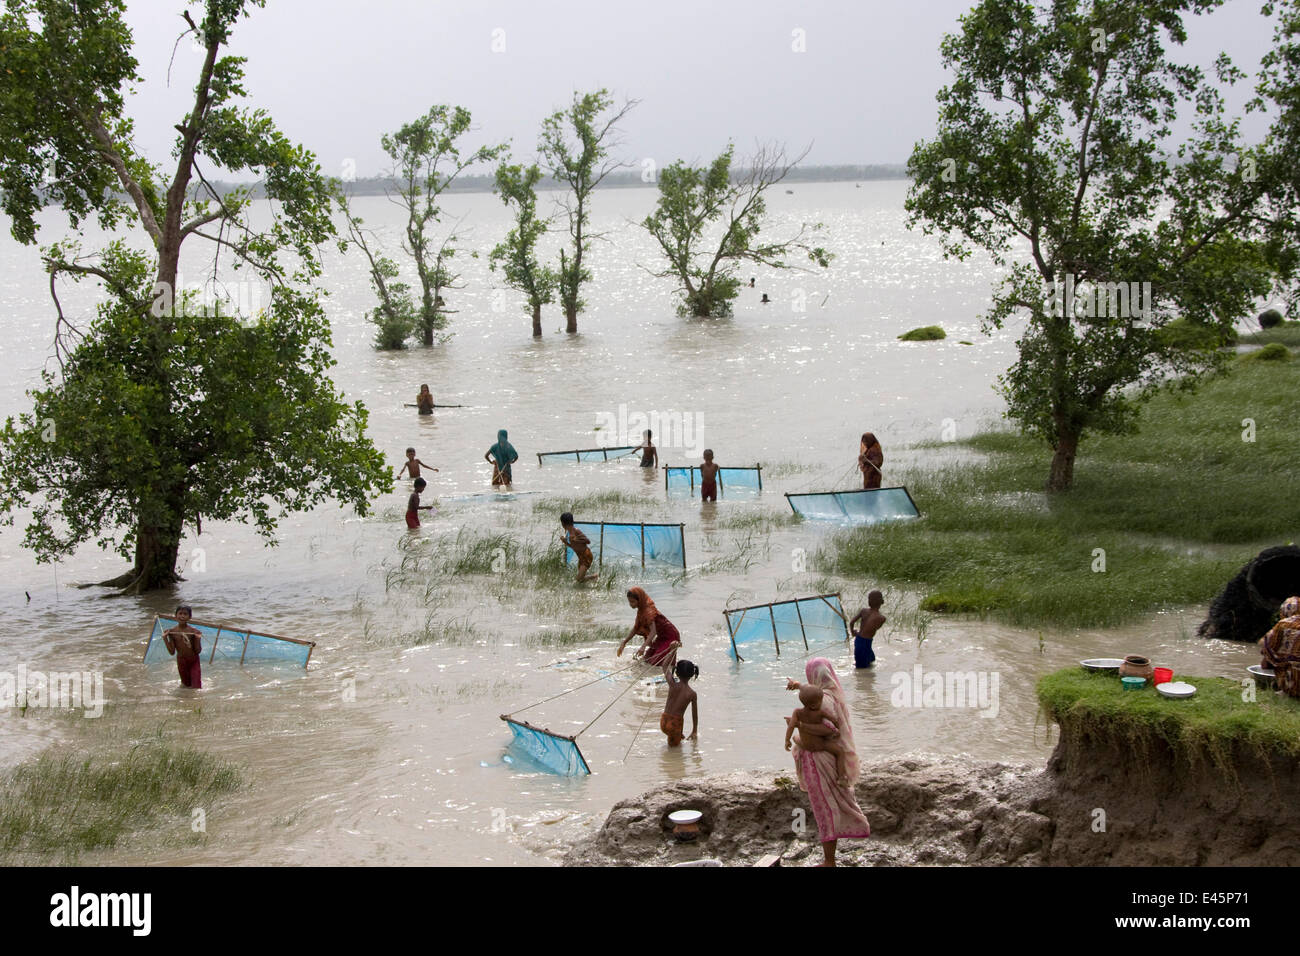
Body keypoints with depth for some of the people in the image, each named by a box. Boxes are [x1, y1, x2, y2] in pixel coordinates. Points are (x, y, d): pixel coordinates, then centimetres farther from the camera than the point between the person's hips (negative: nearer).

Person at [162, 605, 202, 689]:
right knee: (187, 685, 15)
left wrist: (198, 639, -26)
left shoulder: (194, 631, -14)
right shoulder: (172, 631, -9)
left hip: (194, 661, -2)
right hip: (181, 661, 2)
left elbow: (198, 651, -11)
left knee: (196, 687, -5)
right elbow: (172, 652, -9)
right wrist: (165, 639, -16)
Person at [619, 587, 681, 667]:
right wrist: (623, 643, 2)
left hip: (670, 637, -9)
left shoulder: (649, 611, -28)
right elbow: (635, 629, 10)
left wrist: (643, 647, -52)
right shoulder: (641, 611, 1)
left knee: (655, 663, -16)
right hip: (661, 638, 9)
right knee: (646, 660, 14)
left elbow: (653, 632, -40)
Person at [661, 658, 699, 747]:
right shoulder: (692, 693, -8)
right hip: (676, 724, -2)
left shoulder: (673, 685, -10)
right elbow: (695, 715, 4)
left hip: (663, 722, 2)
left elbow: (665, 667, 6)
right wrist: (694, 732, 15)